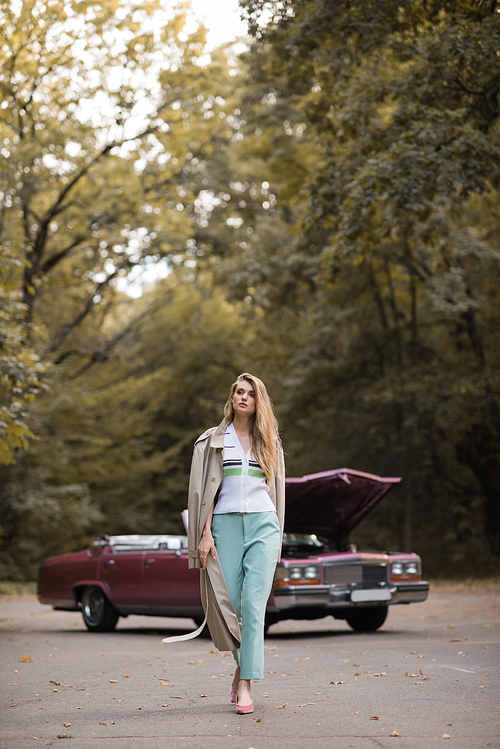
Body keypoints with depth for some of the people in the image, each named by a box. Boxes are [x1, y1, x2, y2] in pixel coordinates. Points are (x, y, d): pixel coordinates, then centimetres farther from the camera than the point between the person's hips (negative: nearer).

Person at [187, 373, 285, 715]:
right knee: (228, 603, 1)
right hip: (225, 524, 0)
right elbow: (205, 490, 4)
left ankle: (245, 686, -12)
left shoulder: (270, 443, 14)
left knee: (253, 604, -10)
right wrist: (205, 533, -5)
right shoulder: (213, 441, 9)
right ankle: (242, 663, 27)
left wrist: (277, 534, 13)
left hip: (263, 524, 0)